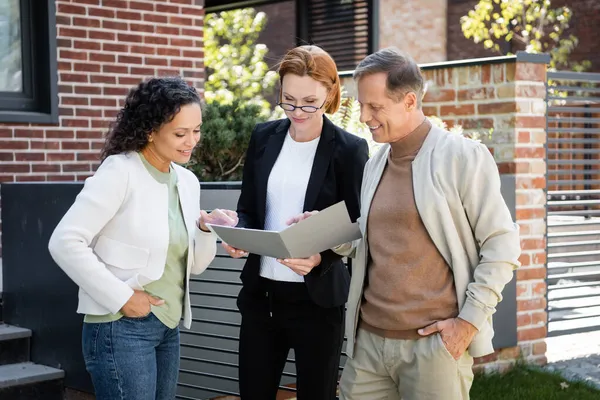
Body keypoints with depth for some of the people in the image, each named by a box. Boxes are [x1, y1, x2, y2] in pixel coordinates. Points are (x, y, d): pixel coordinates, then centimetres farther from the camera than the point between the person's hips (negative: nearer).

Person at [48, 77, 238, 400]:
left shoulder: (187, 181, 8)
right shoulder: (119, 172, -13)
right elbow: (64, 243, -19)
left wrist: (206, 230, -7)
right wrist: (121, 297, -18)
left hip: (168, 327, 7)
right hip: (121, 327, -7)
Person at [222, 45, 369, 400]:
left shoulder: (350, 149, -7)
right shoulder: (264, 137, 5)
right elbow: (247, 209, 11)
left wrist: (321, 258, -24)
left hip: (317, 298, -4)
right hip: (260, 293, 4)